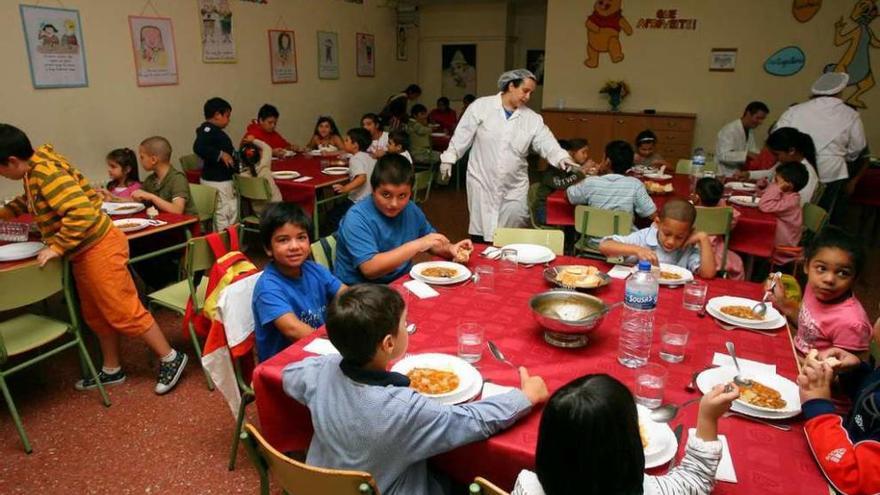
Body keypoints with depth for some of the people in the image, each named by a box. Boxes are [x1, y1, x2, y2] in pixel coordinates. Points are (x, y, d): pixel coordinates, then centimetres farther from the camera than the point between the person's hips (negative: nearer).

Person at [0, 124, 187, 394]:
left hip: (98, 248, -10)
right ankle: (112, 370, 31)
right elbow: (29, 200, 33)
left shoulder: (45, 172, -22)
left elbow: (81, 212, -33)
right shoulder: (35, 169, 9)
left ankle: (170, 359, 9)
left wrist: (56, 247, -24)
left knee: (123, 311, -3)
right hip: (84, 251, 10)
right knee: (96, 315, 18)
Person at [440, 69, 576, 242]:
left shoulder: (533, 119, 2)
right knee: (481, 229, 6)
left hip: (515, 187, 2)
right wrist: (448, 158, 1)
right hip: (482, 182, -2)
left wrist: (562, 158, -25)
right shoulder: (482, 106, -4)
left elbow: (547, 143, -7)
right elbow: (462, 135, 1)